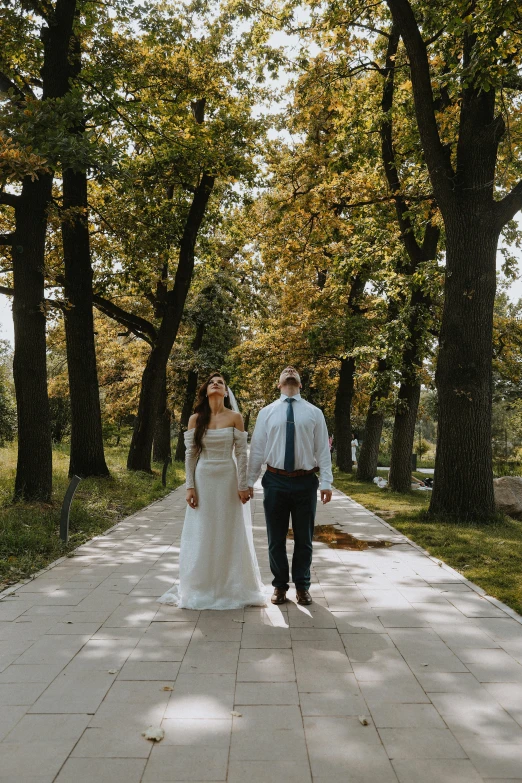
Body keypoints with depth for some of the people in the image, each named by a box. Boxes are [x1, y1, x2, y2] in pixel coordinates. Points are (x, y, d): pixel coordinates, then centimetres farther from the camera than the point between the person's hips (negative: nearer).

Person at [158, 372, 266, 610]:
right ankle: (202, 588, 21)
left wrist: (243, 485, -6)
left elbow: (242, 453, -3)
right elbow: (190, 454, 2)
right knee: (202, 534, 7)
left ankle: (231, 586, 21)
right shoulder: (195, 419, 2)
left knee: (230, 534, 6)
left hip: (228, 479, -1)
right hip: (203, 479, 1)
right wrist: (190, 486, -3)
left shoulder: (235, 417, -2)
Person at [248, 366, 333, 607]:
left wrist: (326, 482, -6)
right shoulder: (266, 412, 3)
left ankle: (302, 586, 28)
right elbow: (257, 449, 3)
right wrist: (249, 481, 1)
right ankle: (280, 585, 28)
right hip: (275, 481, 0)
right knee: (276, 538, 11)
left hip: (305, 482, 0)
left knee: (304, 538, 11)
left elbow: (322, 449, 0)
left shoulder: (314, 413, 3)